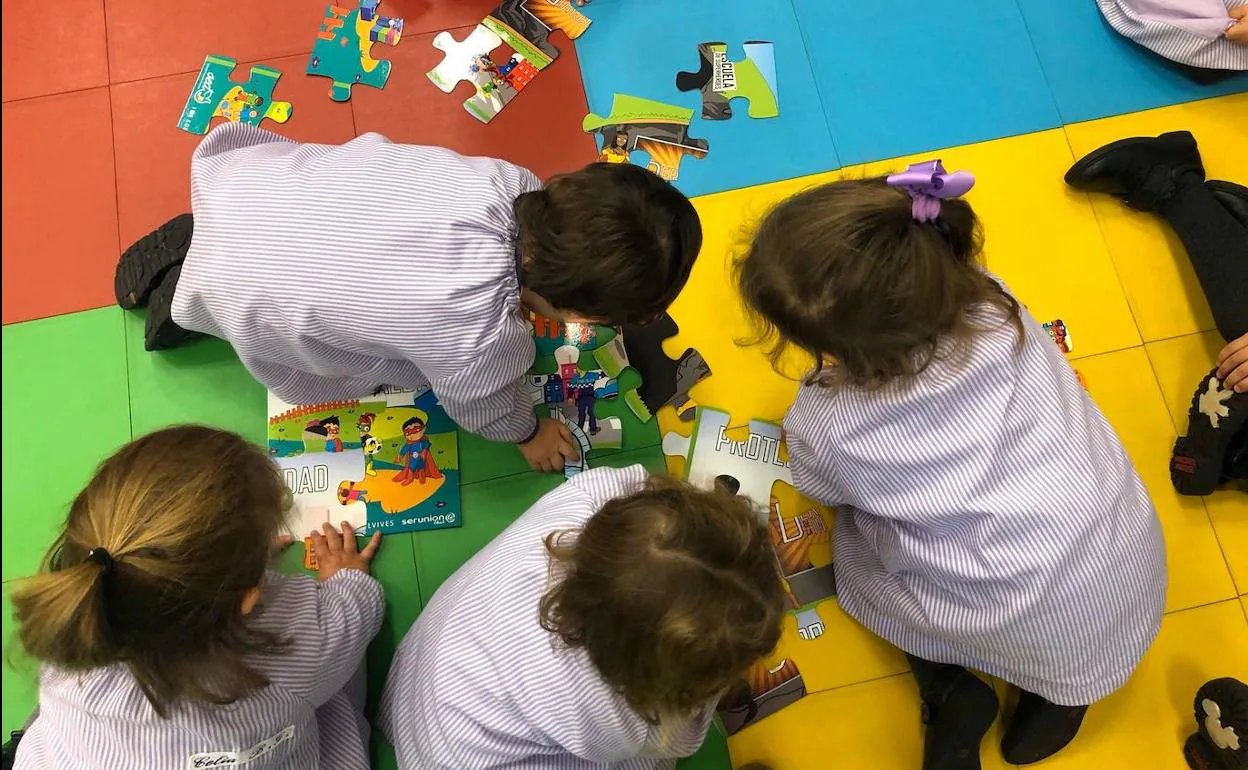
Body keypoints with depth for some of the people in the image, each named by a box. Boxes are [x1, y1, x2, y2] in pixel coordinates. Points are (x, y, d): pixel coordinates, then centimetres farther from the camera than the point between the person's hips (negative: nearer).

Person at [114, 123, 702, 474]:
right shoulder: (477, 338, -35)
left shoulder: (508, 183, -21)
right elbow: (485, 408, -10)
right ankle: (186, 296, 21)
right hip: (239, 287, -5)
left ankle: (193, 252, 28)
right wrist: (528, 434, 9)